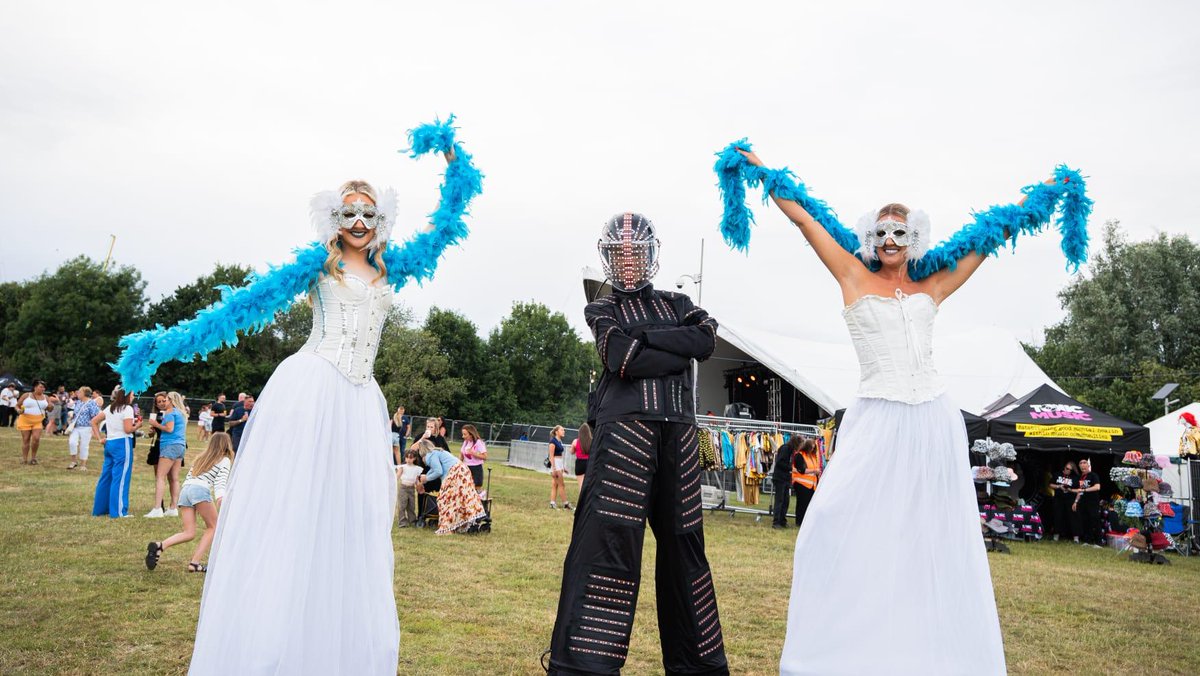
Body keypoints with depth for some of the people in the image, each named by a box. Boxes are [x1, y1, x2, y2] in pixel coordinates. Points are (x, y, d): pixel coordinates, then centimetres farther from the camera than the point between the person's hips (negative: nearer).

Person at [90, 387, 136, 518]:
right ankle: (118, 511, -2)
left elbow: (94, 421, 16)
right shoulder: (127, 408, -10)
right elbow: (127, 429, -17)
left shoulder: (110, 408, 14)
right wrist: (137, 426, 2)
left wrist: (100, 438, 13)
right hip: (122, 444, -8)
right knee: (121, 477, -4)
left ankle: (100, 508, 22)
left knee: (106, 476, 15)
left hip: (109, 443, 8)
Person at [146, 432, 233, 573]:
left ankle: (160, 546, -20)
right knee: (213, 527, 7)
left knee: (189, 533, 5)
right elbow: (221, 480, -5)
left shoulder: (201, 457, 31)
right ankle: (195, 563, -4)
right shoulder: (225, 460, 12)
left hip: (185, 489, 6)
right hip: (201, 490, -6)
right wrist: (220, 497, -20)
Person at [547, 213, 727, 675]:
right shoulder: (601, 310, 13)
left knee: (683, 541, 10)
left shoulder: (676, 304, 22)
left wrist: (645, 335, -5)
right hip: (624, 426, -3)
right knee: (607, 537, -14)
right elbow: (623, 359, -8)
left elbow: (707, 340, 0)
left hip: (678, 430, 4)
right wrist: (679, 350, -3)